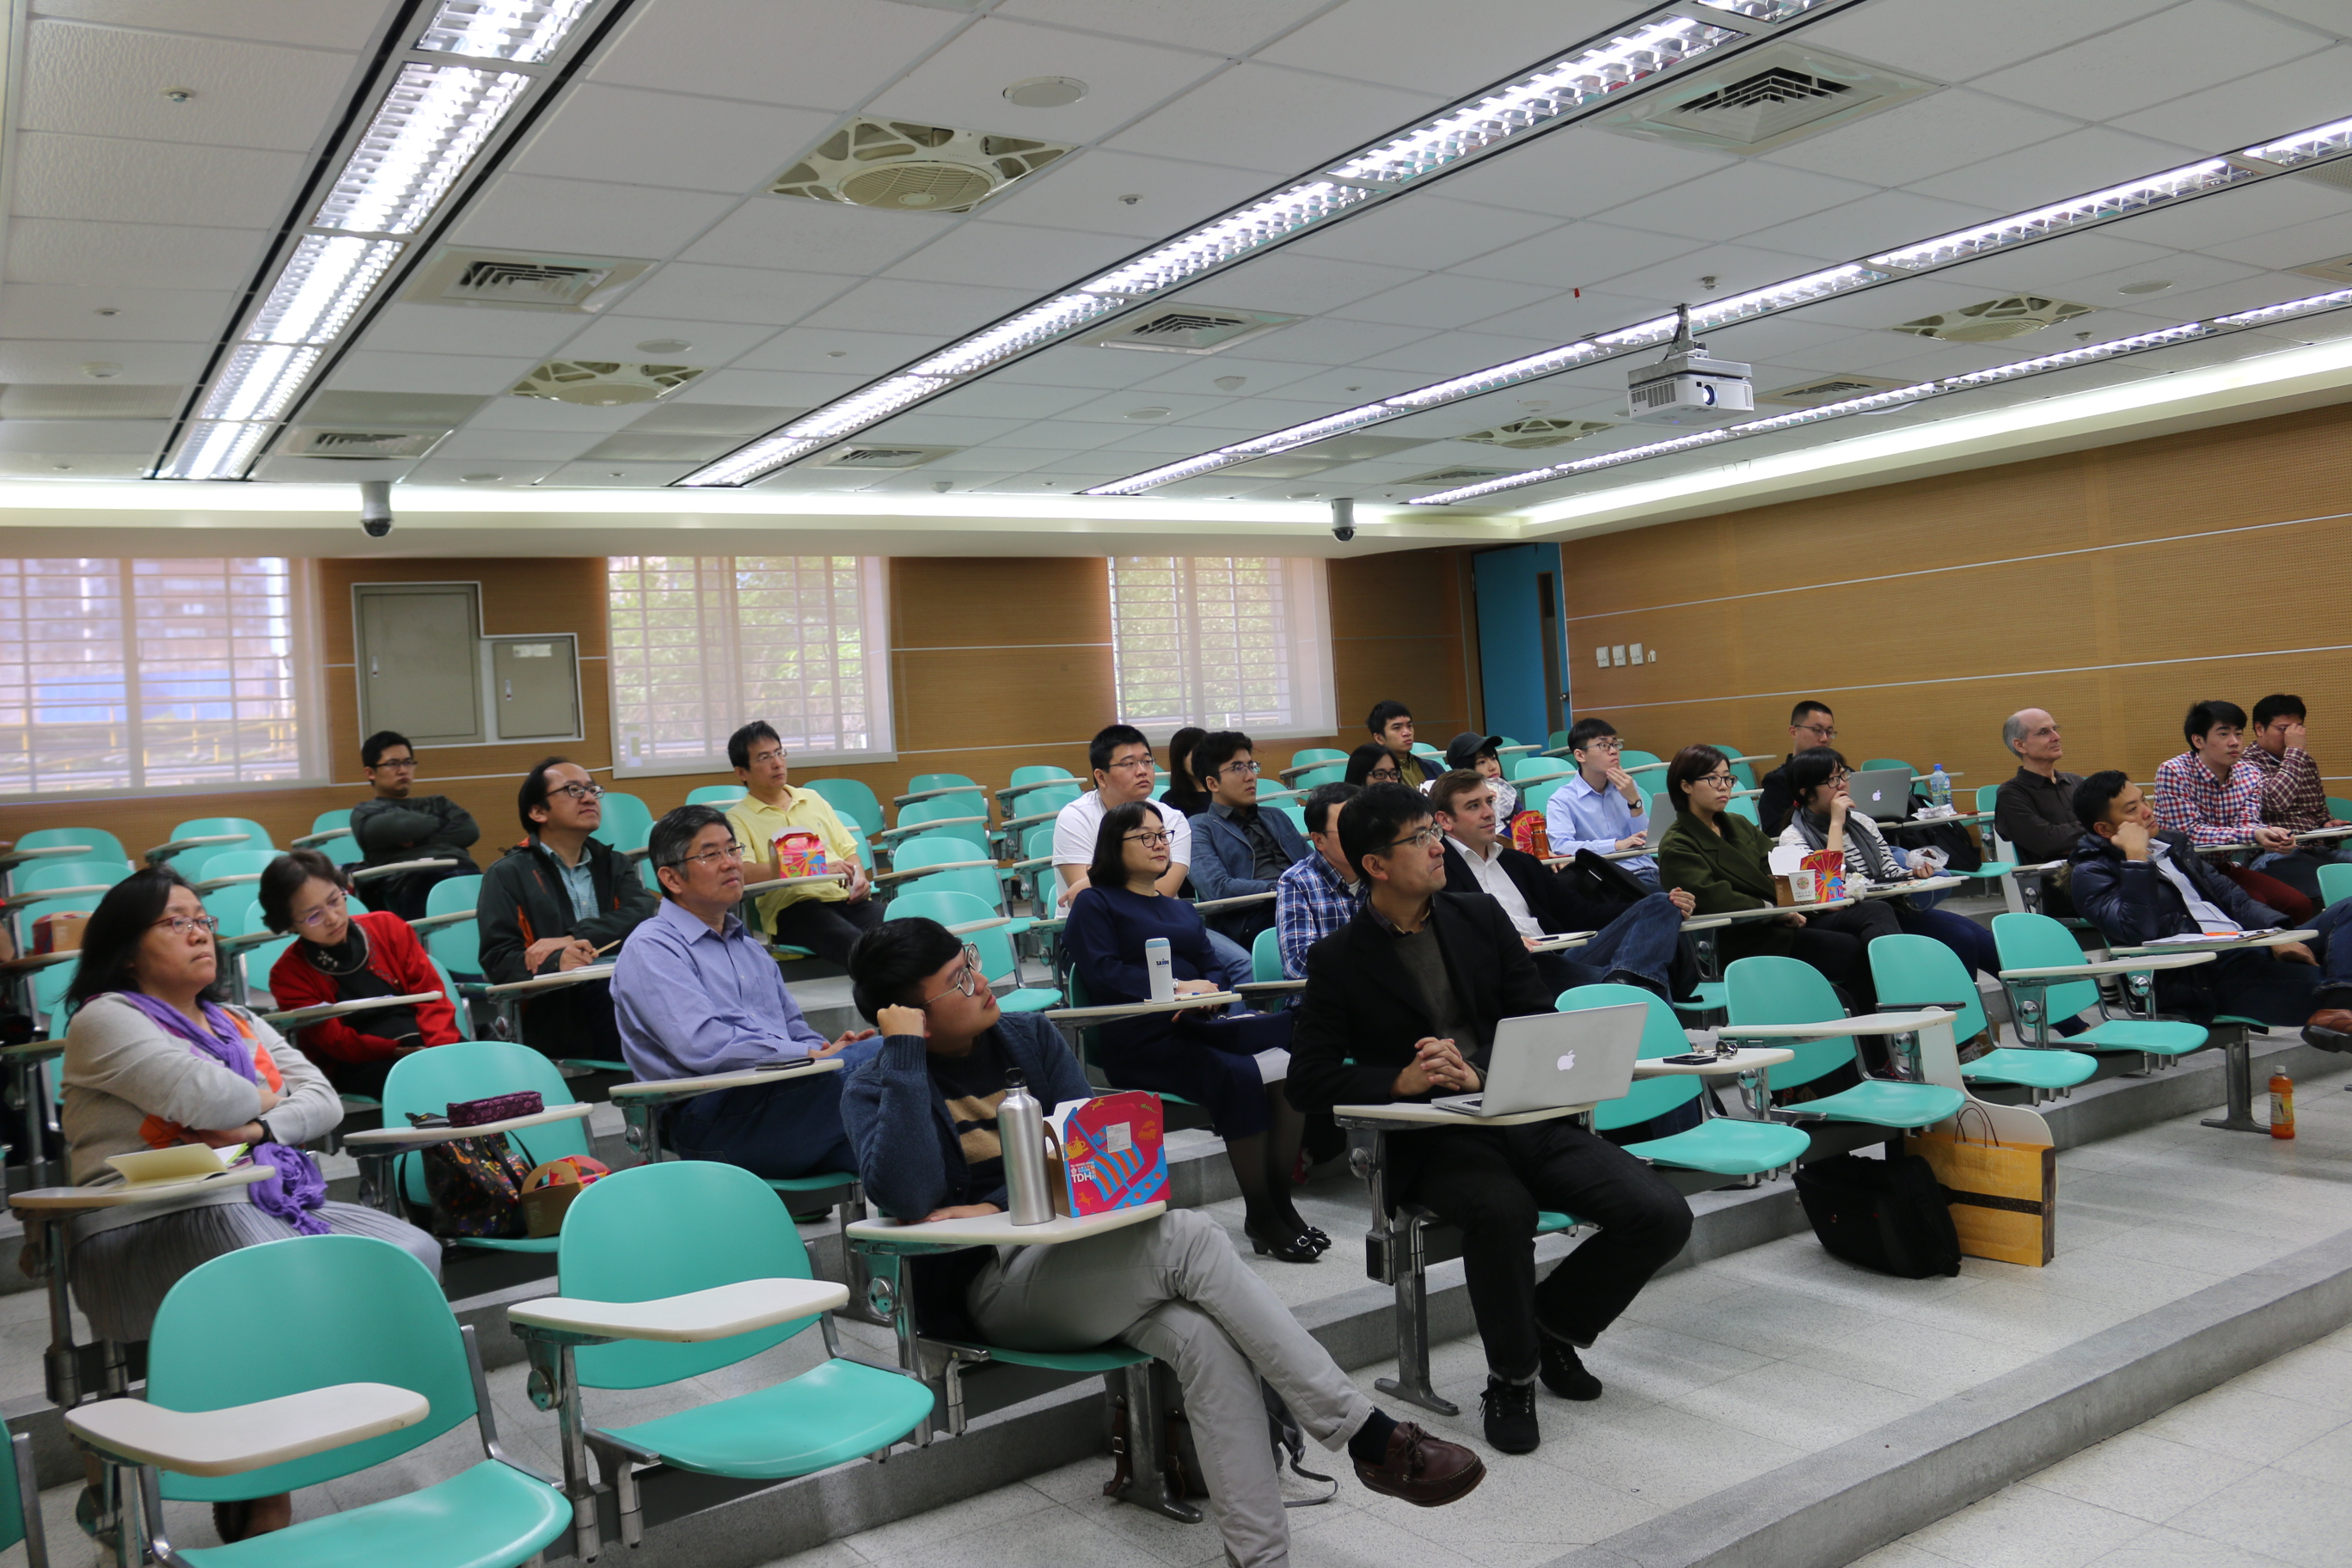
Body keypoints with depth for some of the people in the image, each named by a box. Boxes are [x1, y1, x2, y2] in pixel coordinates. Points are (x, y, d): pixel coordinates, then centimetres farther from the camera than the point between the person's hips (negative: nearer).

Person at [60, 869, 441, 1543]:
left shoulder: (240, 1024, 22)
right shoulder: (105, 1020, -1)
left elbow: (324, 1099, 12)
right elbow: (203, 1096, -17)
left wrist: (261, 1126, -8)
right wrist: (267, 1093, 4)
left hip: (265, 1205, 8)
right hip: (149, 1229, -8)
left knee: (412, 1254, -13)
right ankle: (262, 1497, -15)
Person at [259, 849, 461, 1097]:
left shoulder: (387, 926, 11)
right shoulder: (289, 975, 5)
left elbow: (429, 993, 5)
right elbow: (338, 1042, -4)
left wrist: (442, 1051, -14)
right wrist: (401, 1052, -20)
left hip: (425, 1045, 3)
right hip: (362, 1066, -3)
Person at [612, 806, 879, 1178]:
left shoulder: (748, 946, 29)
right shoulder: (651, 948, 1)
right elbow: (703, 1044, -14)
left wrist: (829, 1050, 5)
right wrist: (810, 1056, -16)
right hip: (718, 1125, -8)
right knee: (877, 1058, -30)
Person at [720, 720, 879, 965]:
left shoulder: (812, 799, 25)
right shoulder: (737, 819, 6)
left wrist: (860, 879, 3)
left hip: (846, 898, 5)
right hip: (793, 907, -5)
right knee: (856, 944, -38)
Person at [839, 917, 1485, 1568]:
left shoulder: (1028, 1036, 9)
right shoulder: (874, 1087, -4)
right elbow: (905, 1197, -23)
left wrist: (998, 1204, -14)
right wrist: (903, 1053, -22)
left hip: (1084, 1254, 5)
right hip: (995, 1289, -5)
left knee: (1207, 1338, -28)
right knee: (1189, 1236, -29)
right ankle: (1372, 1438, -23)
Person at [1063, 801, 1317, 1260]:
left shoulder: (1181, 909, 30)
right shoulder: (1095, 904, 10)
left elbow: (1211, 967, 18)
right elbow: (1103, 972, -5)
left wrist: (1204, 994, -7)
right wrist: (1176, 988, -15)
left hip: (1198, 1028, 6)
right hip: (1140, 1039, -6)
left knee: (1291, 1040, -24)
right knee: (1240, 1077, -31)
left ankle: (1280, 1202, -19)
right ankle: (1259, 1217, -18)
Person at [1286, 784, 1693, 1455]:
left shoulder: (1480, 916, 11)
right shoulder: (1340, 959, 0)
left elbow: (1544, 1022, 7)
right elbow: (1307, 1079, -3)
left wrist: (1479, 1072, -12)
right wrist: (1401, 1080, -18)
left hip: (1529, 1119, 4)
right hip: (1430, 1141, -4)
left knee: (1661, 1215, -14)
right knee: (1503, 1208, -37)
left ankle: (1554, 1324, 13)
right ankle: (1512, 1379, -9)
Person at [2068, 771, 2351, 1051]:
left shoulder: (2173, 841, 22)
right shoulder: (2092, 874, -4)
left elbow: (2230, 896, 21)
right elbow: (2140, 934, -21)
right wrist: (2136, 857, -19)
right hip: (2201, 977, -9)